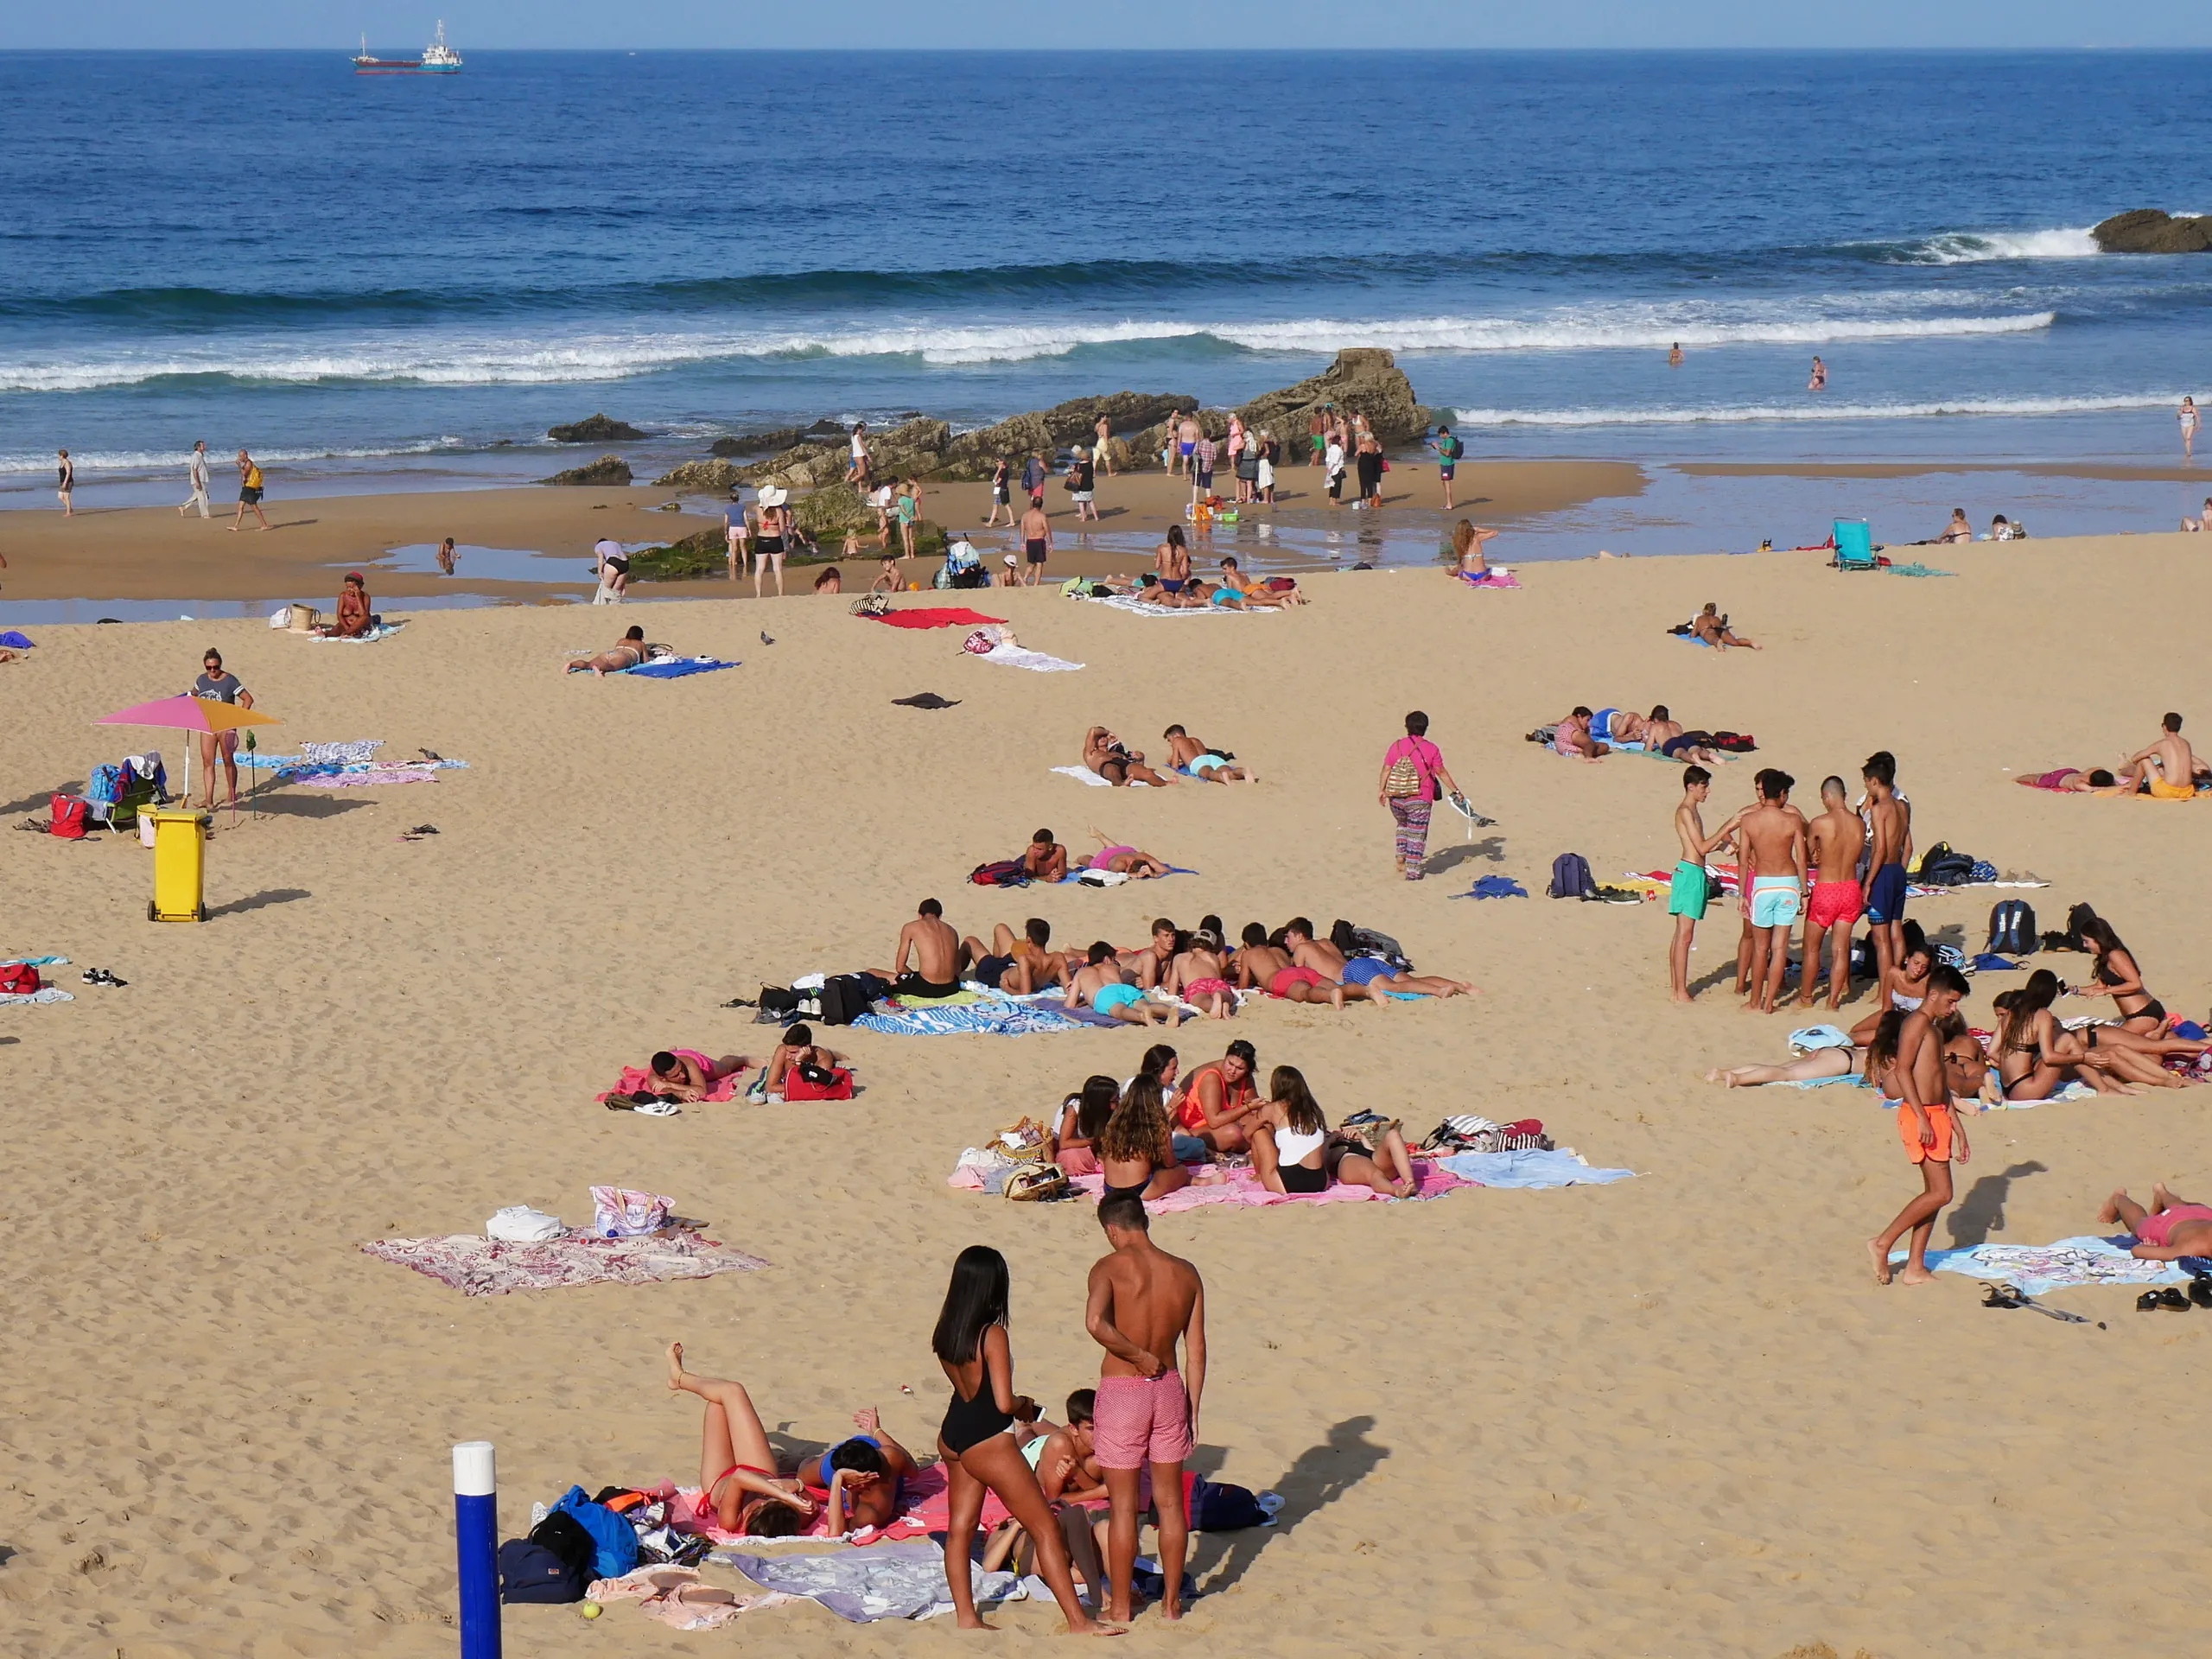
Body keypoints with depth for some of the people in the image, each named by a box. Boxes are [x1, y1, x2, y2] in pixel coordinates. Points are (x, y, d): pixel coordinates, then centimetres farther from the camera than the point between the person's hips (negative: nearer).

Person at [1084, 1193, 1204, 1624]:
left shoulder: (1111, 1267, -12)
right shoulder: (1186, 1274, 2)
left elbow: (1095, 1322, -30)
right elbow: (1196, 1351, 4)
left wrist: (1139, 1356, -16)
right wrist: (1192, 1410, 11)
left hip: (1121, 1393, -4)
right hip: (1169, 1390, 4)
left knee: (1122, 1507, 5)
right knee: (1170, 1501, 15)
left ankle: (1119, 1606, 13)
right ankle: (1172, 1601, 22)